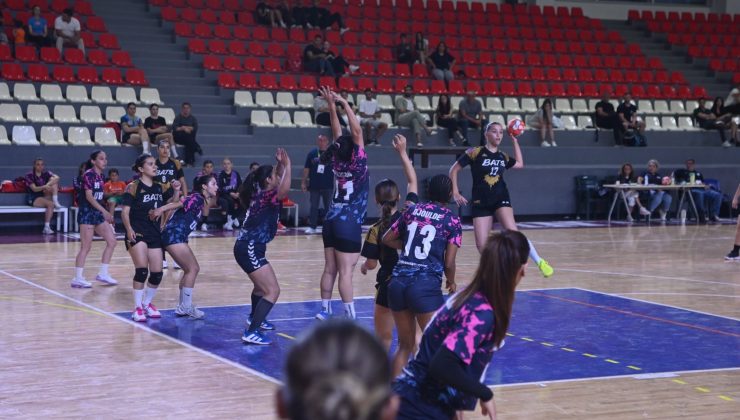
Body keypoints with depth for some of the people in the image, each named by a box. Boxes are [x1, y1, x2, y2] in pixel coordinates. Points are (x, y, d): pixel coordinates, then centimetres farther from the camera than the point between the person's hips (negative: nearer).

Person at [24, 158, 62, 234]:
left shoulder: (46, 173, 5)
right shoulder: (30, 175, -7)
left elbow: (57, 178, -13)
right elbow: (34, 189, -18)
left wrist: (47, 185, -28)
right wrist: (44, 187, -36)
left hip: (44, 197, 5)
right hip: (32, 198, -5)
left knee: (54, 183, -14)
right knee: (50, 204, -32)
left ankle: (56, 202, -23)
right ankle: (46, 227, -33)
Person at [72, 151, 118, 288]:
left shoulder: (100, 176, 11)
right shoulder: (88, 174, -13)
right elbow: (89, 196, -21)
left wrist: (106, 214, 15)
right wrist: (104, 211, -26)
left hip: (97, 213, 9)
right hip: (87, 212, -9)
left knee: (112, 241, 5)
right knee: (86, 247, -7)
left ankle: (103, 274, 12)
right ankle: (77, 279, 0)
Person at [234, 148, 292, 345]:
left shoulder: (261, 194, 10)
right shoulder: (266, 196, -16)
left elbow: (277, 179, 28)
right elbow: (284, 190, -38)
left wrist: (280, 164, 13)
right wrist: (288, 166, -34)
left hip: (248, 247, 10)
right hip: (250, 249, -10)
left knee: (263, 284, 32)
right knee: (272, 291, -13)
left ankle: (254, 319, 53)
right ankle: (251, 333, -19)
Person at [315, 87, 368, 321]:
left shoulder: (337, 161, 2)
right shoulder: (357, 165, -13)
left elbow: (338, 133, 10)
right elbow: (357, 131, -14)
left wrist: (332, 106, 11)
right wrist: (344, 104, -10)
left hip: (332, 220, 7)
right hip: (349, 223, -7)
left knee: (330, 269, 10)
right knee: (346, 272, -7)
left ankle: (325, 310, 14)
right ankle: (350, 318, -6)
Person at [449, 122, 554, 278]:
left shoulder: (503, 156, 8)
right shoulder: (476, 153, -4)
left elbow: (520, 164, 26)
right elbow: (454, 170, 0)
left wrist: (514, 140, 21)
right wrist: (455, 193, -5)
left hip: (501, 199, 1)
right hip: (480, 203, -1)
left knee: (513, 232, -23)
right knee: (482, 245, -7)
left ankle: (540, 262, -13)